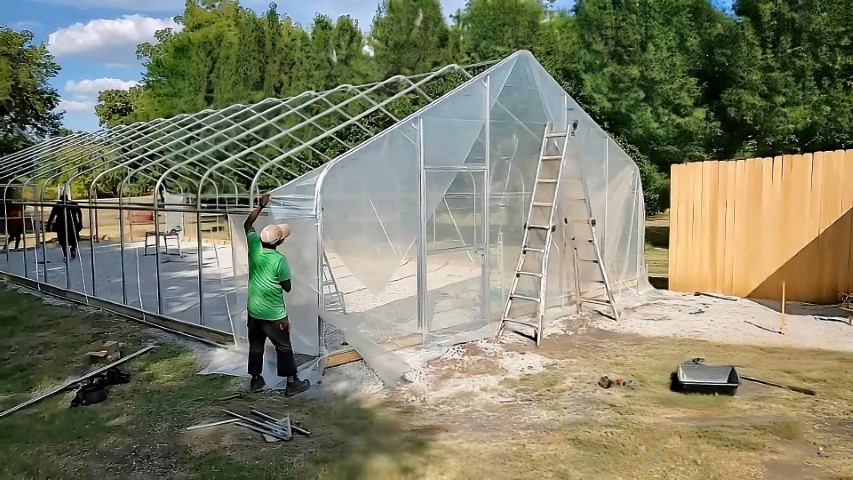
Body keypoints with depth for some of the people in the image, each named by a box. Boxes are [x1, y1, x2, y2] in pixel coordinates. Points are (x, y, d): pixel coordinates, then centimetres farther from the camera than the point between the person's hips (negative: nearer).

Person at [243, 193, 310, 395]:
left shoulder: (254, 246, -7)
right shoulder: (280, 259, -22)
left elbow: (247, 225, 13)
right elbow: (287, 287, -12)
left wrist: (261, 206, 18)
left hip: (253, 310, 6)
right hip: (273, 313, -6)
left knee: (255, 345, 18)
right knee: (284, 347, 6)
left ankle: (256, 380, 28)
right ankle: (292, 383, 13)